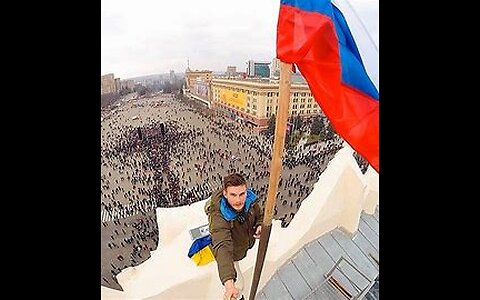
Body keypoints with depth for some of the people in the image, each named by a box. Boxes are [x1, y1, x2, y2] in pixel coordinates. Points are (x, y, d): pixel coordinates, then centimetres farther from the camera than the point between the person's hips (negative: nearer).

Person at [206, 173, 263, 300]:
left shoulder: (250, 199, -29)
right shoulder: (219, 218, -45)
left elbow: (260, 216, -9)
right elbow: (223, 249, -54)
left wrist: (260, 226, -29)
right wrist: (228, 283, -66)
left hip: (246, 243, 5)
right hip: (231, 253, -4)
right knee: (238, 284, 14)